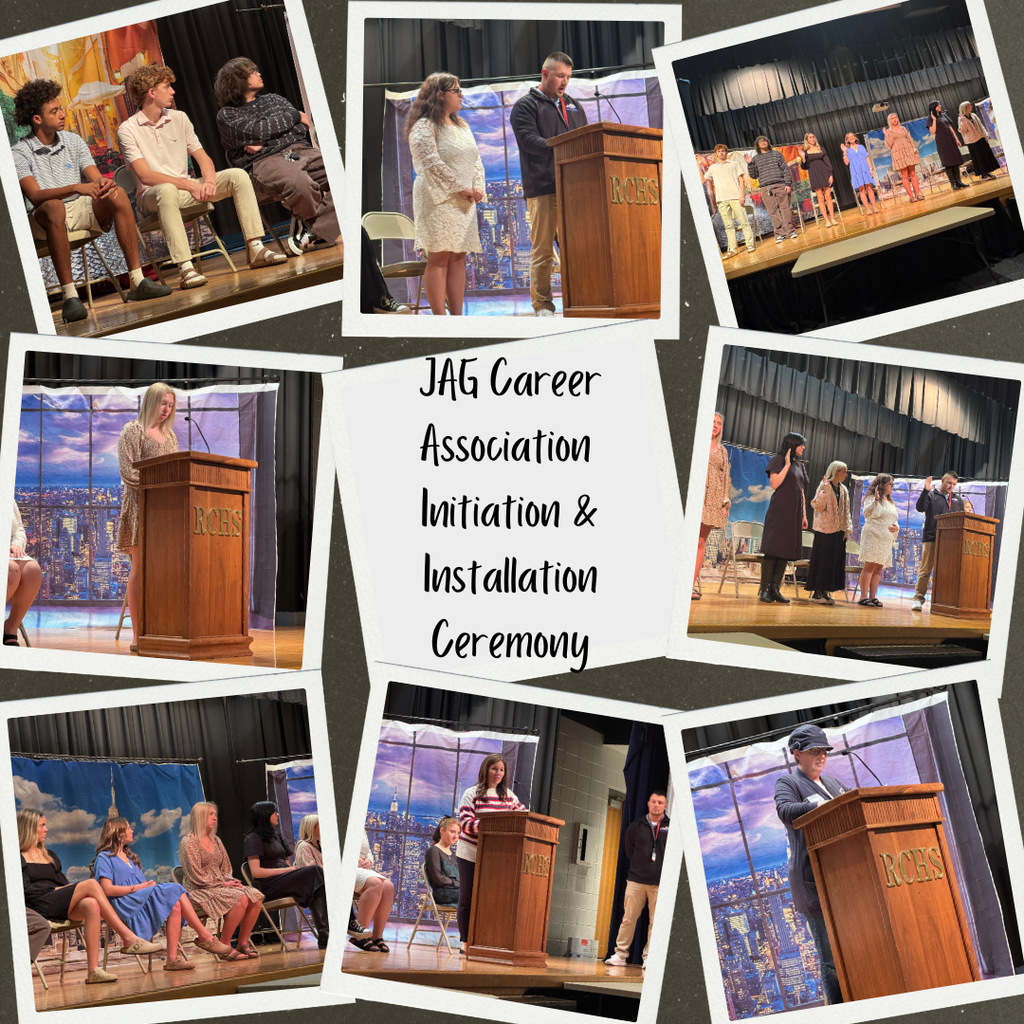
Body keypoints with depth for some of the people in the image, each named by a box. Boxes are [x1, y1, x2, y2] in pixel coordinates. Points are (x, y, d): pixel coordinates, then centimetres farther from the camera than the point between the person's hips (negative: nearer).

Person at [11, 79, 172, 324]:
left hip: (83, 210, 4)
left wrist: (104, 184, -26)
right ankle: (70, 296, -42)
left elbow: (96, 179, 2)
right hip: (45, 220, -4)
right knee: (54, 207, -39)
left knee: (117, 194, -24)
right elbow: (34, 195, -19)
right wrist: (76, 188, -34)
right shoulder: (19, 153, -4)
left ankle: (137, 281, -28)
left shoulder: (74, 141, 11)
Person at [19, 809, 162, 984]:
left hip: (61, 908, 6)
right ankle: (129, 939, -26)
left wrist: (68, 888, -1)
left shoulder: (50, 856, 29)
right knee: (91, 884, -24)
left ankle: (94, 970, -39)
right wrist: (56, 888, -5)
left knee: (92, 905, -30)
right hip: (38, 907, -6)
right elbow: (26, 889, -6)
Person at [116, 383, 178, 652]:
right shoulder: (133, 430, 0)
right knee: (141, 567, -7)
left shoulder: (169, 435, 20)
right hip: (141, 505, -6)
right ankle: (137, 635, -6)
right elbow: (129, 472, -9)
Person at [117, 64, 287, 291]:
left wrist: (209, 181, -14)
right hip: (151, 196, -6)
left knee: (238, 175, -13)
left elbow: (202, 157, 9)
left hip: (187, 188, 6)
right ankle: (185, 268, -49)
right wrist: (188, 184, -24)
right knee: (167, 191, -42)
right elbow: (145, 176, -16)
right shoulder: (128, 130, -6)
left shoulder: (179, 118, 12)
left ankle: (255, 249, -19)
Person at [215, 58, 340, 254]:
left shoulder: (273, 98, 28)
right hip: (265, 162, -5)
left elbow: (304, 127, 13)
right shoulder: (227, 115, 14)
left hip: (300, 149, 5)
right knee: (299, 183, -40)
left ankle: (317, 231, -26)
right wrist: (294, 116, 5)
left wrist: (264, 142, -3)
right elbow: (255, 131, -6)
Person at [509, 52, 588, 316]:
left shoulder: (573, 106, 25)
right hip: (543, 188, -6)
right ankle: (542, 305, -2)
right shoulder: (525, 106, 4)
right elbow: (528, 139, -10)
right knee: (542, 249, -4)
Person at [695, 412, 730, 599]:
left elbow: (725, 478, 18)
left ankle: (692, 584, -2)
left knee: (701, 542, 0)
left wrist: (725, 503, 10)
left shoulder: (722, 451, 19)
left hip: (712, 500, 4)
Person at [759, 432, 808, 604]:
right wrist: (787, 465, -13)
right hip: (779, 511, -7)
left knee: (786, 551, 2)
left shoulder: (799, 466, 19)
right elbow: (774, 484, -13)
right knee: (772, 549, -9)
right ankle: (765, 589, -9)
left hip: (794, 513, 7)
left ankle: (775, 588, 3)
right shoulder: (779, 460, -1)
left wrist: (804, 515, 17)